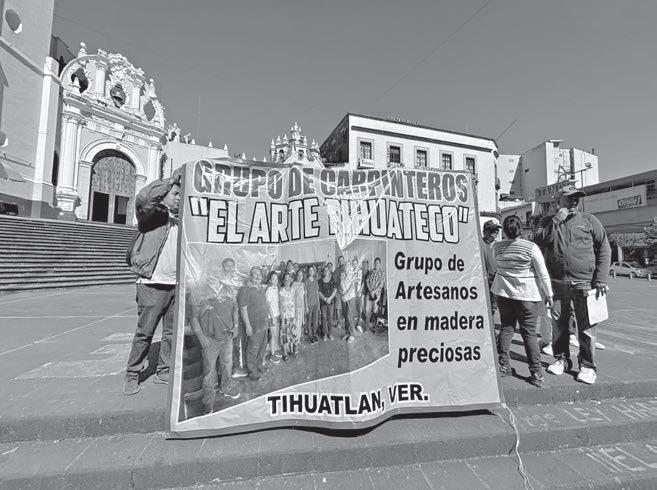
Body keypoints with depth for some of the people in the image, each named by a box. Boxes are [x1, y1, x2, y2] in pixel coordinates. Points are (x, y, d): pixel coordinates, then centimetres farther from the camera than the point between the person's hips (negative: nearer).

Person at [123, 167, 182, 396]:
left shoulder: (180, 221, 13)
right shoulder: (152, 215, -2)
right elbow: (143, 199, -24)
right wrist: (172, 179, -22)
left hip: (176, 285, 6)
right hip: (153, 285, -5)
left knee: (172, 332, 12)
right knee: (144, 332, 4)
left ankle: (163, 372, 27)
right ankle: (132, 375, 22)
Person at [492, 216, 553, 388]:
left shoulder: (497, 247, -4)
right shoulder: (531, 247, -12)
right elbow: (543, 274, -6)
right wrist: (548, 294, 3)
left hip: (503, 293, 3)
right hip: (527, 295, -2)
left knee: (506, 328, 13)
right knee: (529, 333, 6)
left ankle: (503, 365, 19)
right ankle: (536, 373, 13)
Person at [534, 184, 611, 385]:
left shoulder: (589, 220, 5)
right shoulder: (550, 222, 9)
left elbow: (604, 248, 3)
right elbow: (538, 240, -7)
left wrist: (600, 279, -4)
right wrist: (556, 221, -11)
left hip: (584, 282, -1)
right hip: (557, 283, 2)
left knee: (586, 326, 3)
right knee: (559, 324, 11)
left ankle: (587, 366, 18)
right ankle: (561, 359, 26)